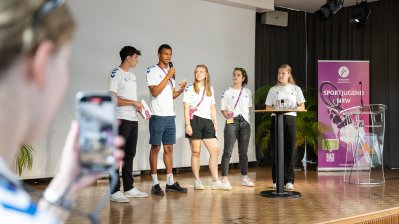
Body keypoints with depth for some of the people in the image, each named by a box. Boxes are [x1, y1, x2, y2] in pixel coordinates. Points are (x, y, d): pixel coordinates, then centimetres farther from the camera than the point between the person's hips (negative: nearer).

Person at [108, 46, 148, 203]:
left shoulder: (132, 76, 20)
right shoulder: (116, 74, -7)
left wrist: (140, 109, 4)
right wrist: (133, 102, -13)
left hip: (133, 120, 8)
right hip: (121, 120, -8)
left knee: (129, 154, 12)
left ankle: (129, 188, 19)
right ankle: (114, 191, -3)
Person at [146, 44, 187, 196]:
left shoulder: (171, 72, 17)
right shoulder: (153, 71, -4)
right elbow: (155, 92, -15)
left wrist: (181, 89, -1)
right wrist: (168, 76, -16)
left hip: (170, 115, 7)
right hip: (158, 115, -7)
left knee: (169, 148, 8)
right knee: (156, 148, -2)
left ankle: (170, 182, 12)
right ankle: (155, 184, 2)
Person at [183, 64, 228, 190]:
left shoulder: (210, 89, 18)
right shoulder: (190, 89, 4)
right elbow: (186, 108, -2)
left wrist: (215, 123, 11)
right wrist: (188, 124, -12)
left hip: (207, 121, 5)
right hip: (195, 120, -4)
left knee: (215, 150, -3)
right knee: (196, 152, -2)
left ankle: (215, 181, 2)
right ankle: (197, 181, 6)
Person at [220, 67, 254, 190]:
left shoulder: (248, 92, 13)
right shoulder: (227, 92, 3)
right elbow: (223, 108, 2)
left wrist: (246, 117, 6)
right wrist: (226, 114, -17)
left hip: (245, 122, 4)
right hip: (232, 121, -4)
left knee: (243, 152, 9)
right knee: (228, 151, -9)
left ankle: (245, 178, 16)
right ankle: (224, 178, -8)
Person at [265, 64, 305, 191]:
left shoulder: (295, 89, 9)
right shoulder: (273, 90, 11)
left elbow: (302, 107, 7)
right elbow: (268, 108, 8)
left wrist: (293, 108, -13)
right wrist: (275, 108, -12)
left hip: (290, 119, 0)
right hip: (276, 119, 1)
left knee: (289, 150, -3)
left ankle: (289, 180, 1)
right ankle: (277, 180, 8)